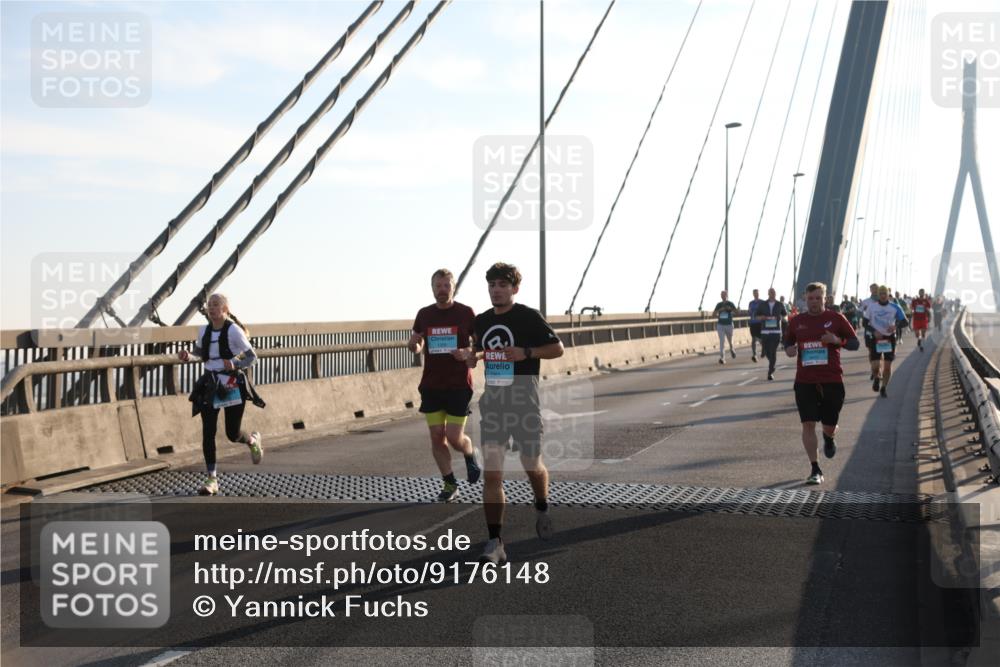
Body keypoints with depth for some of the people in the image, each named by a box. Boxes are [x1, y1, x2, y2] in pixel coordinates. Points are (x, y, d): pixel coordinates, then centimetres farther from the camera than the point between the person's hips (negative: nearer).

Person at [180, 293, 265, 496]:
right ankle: (212, 479, 3)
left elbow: (252, 357, -7)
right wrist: (187, 356, 0)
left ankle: (253, 440, 39)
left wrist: (235, 364, -25)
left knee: (233, 434, 1)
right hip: (210, 386, 4)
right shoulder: (204, 331, 5)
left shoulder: (234, 331, -11)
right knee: (208, 432, -4)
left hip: (232, 385, -4)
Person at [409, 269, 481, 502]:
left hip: (459, 385, -3)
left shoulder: (466, 313, -4)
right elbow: (417, 347, 15)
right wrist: (414, 345, -9)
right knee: (437, 437, 2)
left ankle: (470, 456, 28)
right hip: (431, 386, 3)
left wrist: (467, 352, -19)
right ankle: (449, 483, 17)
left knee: (454, 437, -6)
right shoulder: (424, 314, 5)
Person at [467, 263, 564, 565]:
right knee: (491, 474, -7)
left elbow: (557, 348, -2)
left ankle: (542, 509, 43)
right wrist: (473, 357, 2)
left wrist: (526, 353, -18)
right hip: (492, 404, 3)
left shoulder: (529, 316, -5)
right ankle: (495, 543, -6)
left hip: (524, 403, -3)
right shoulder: (481, 321, 10)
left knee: (533, 466, 10)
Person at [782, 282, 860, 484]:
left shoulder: (836, 319, 1)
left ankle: (828, 438, 45)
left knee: (830, 426, 6)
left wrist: (838, 340, -15)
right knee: (808, 424, -7)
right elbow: (787, 340, 21)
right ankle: (815, 470, 2)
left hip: (832, 381, -1)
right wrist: (788, 349, -3)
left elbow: (855, 343, 4)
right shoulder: (796, 322, 6)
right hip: (805, 382, 1)